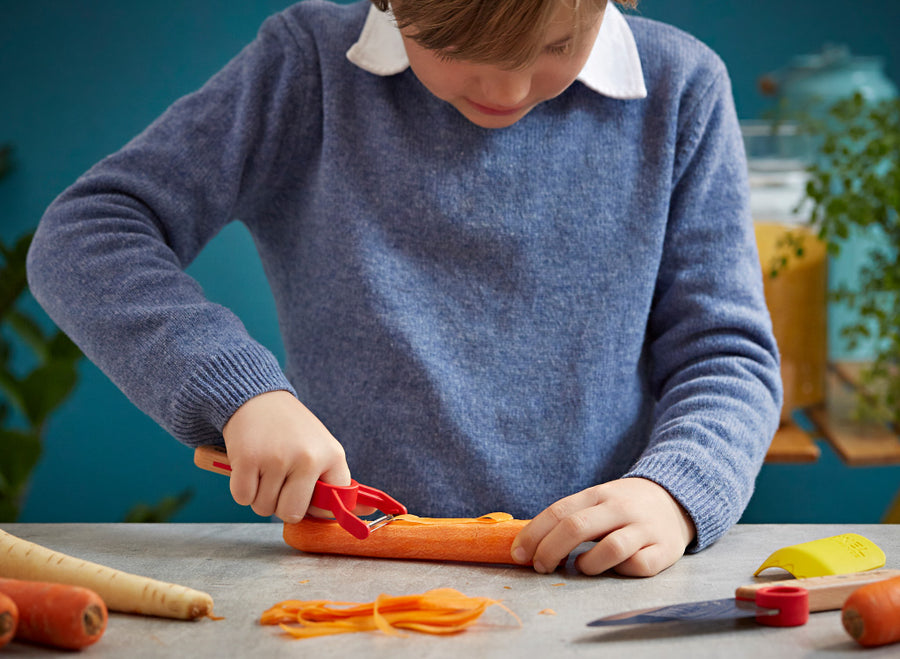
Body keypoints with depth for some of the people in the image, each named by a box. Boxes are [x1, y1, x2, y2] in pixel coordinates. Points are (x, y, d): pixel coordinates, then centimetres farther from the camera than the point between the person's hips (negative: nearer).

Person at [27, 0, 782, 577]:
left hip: (593, 583, 2)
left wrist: (674, 493, -16)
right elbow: (82, 236, -3)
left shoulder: (677, 90, 2)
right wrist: (237, 388, -17)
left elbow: (727, 354, 4)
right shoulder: (312, 66, -2)